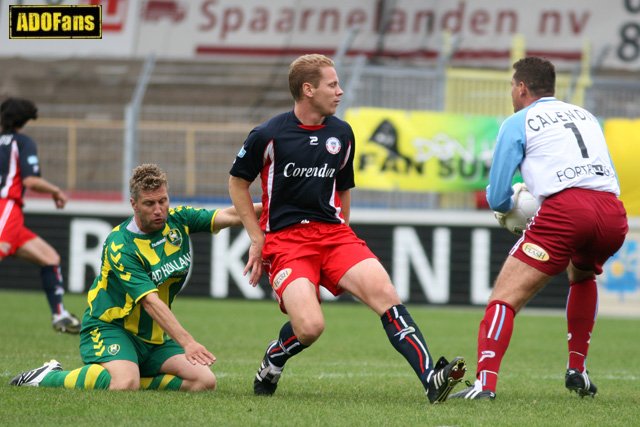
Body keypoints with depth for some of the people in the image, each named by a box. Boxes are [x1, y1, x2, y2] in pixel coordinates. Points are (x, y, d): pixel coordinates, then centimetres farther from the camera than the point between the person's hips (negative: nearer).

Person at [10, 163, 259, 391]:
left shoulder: (178, 220, -1)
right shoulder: (120, 245, -22)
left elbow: (227, 216, -7)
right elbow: (151, 302, -30)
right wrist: (186, 342, -38)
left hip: (155, 336, 7)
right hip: (109, 328, -7)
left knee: (205, 381, -10)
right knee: (125, 384, -35)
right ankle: (50, 377, -11)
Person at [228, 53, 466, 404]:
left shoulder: (341, 134, 9)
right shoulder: (268, 135, -5)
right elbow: (238, 182, 8)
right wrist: (257, 239, 4)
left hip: (333, 232, 4)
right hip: (285, 239, -4)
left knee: (382, 291, -22)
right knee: (310, 326, -24)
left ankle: (431, 378, -28)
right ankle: (272, 363, 12)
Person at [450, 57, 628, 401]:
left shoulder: (518, 123, 14)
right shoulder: (585, 116, 29)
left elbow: (497, 199, 11)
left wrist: (510, 205, 36)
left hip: (564, 210, -6)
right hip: (613, 213, 6)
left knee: (505, 296, -4)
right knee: (582, 276, 36)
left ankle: (485, 382, -23)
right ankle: (577, 371, 30)